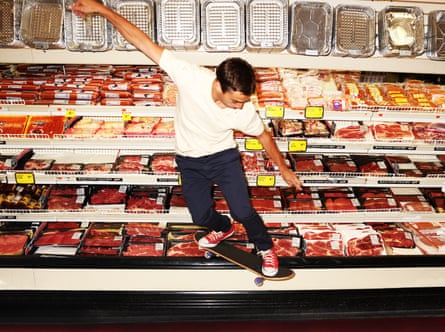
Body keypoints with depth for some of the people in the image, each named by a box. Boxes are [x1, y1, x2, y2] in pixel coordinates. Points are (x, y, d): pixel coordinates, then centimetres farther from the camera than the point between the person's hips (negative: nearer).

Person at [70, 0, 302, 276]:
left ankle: (266, 248, 26)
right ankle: (224, 228, 47)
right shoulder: (190, 77, -32)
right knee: (202, 216, 10)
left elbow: (264, 136, -5)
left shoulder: (245, 111, -26)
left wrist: (284, 169, 5)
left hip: (224, 157, -1)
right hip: (190, 162, 1)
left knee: (243, 212, -6)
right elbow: (142, 40, -27)